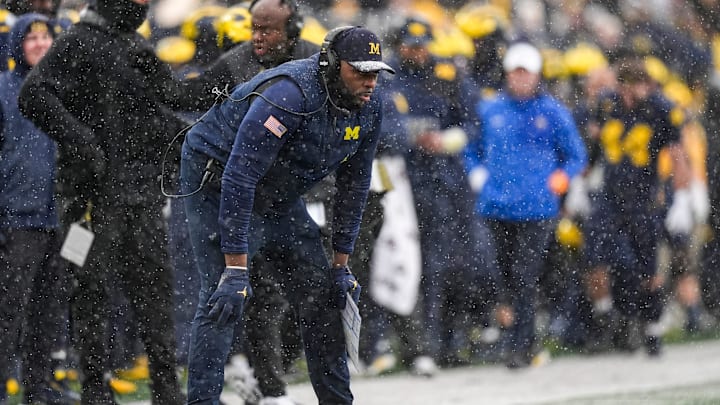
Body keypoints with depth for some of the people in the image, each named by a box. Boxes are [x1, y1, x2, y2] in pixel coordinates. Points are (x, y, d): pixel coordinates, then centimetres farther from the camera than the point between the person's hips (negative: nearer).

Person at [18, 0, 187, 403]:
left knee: (155, 282, 8)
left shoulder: (140, 49, 17)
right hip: (100, 186, -7)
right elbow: (35, 95, -17)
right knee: (96, 284, -2)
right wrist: (79, 140, -22)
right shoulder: (80, 43, -7)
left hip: (143, 188, 7)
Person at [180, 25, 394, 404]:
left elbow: (353, 186, 5)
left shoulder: (367, 111, -9)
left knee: (320, 293, 6)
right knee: (223, 297, -20)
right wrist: (236, 269, -37)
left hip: (280, 195, 8)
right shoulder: (290, 96, -34)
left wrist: (341, 263, 4)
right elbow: (239, 178, -36)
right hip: (218, 185, -8)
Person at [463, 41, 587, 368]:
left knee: (525, 277, -10)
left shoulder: (553, 112, 4)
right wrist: (478, 177, 6)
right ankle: (529, 340, 23)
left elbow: (576, 156, 10)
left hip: (537, 209, -3)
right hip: (497, 206, 3)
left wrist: (561, 178, -6)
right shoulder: (488, 110, 11)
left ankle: (520, 347, -8)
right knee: (507, 274, 7)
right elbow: (472, 150, 23)